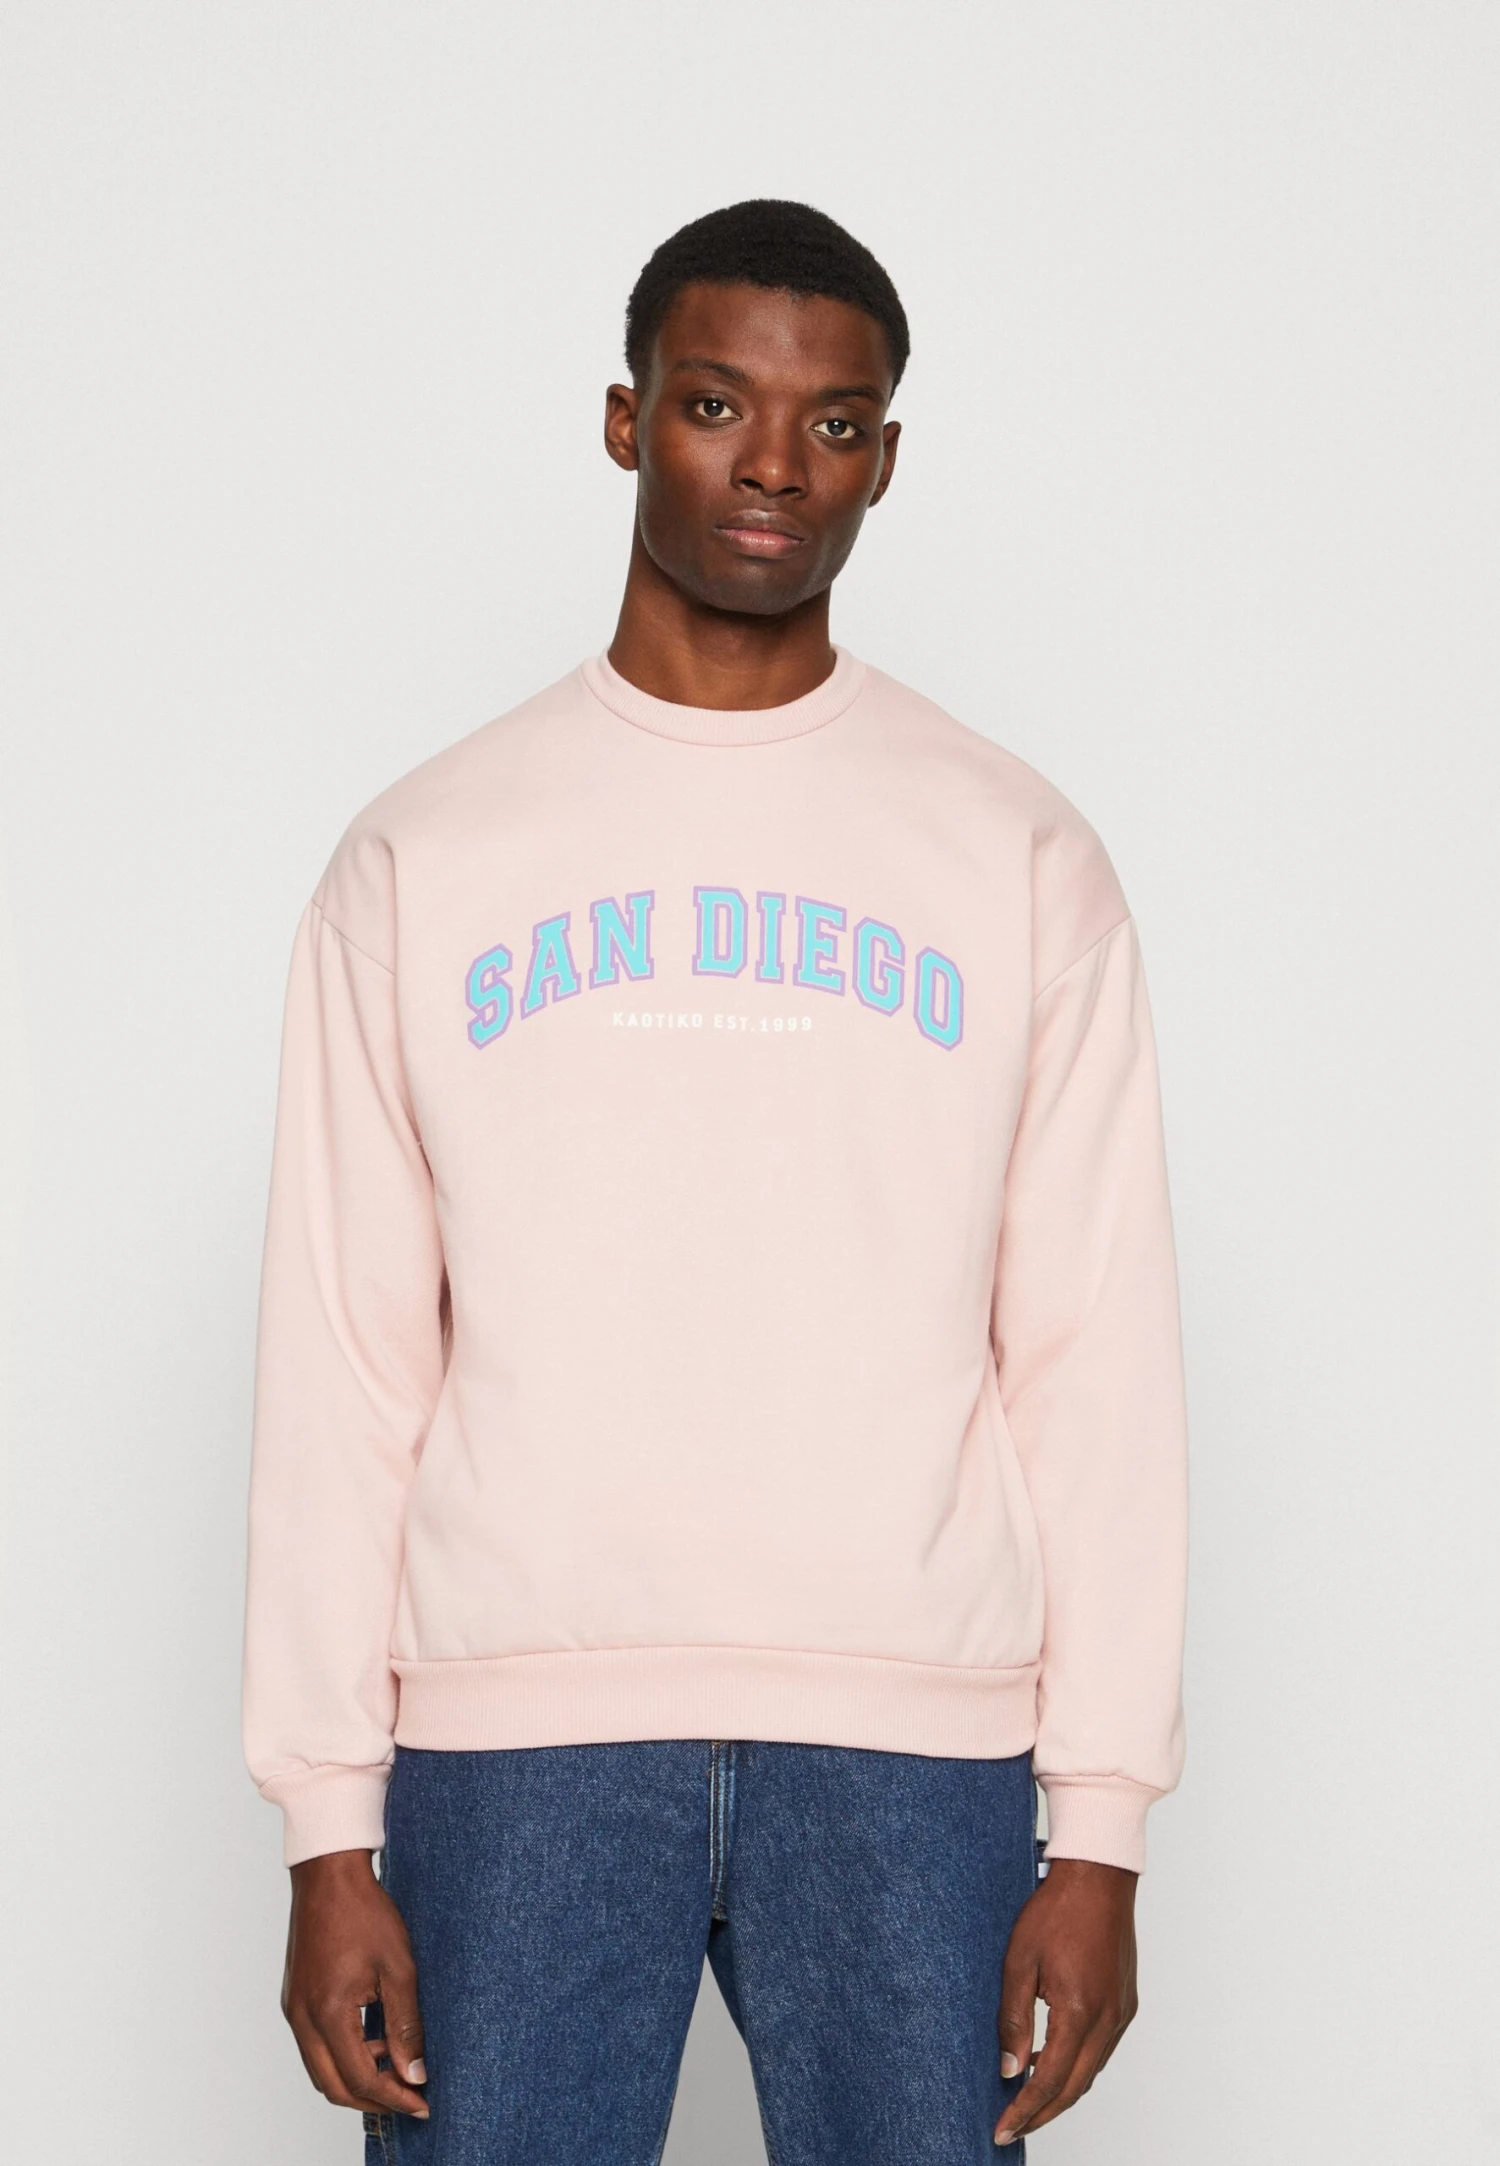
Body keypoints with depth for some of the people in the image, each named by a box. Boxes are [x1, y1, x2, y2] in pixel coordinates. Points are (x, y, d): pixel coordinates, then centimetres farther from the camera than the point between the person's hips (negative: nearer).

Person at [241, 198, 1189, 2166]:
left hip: (910, 1736, 0)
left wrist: (1103, 1827, -2)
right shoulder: (424, 857, 7)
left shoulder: (1021, 860, 6)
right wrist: (330, 1825, -1)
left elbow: (1100, 1358, 3)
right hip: (510, 1730, 0)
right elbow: (341, 1360, 4)